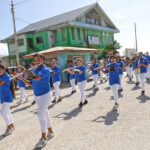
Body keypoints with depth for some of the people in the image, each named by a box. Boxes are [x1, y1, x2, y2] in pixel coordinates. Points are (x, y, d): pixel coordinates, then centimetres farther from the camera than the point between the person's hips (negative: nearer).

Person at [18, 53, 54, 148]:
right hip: (37, 96, 7)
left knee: (41, 115, -12)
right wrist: (22, 78, -6)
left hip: (45, 95, -7)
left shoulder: (46, 69, -15)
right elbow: (31, 84, 7)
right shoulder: (34, 70, 6)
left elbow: (37, 78, -32)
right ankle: (50, 132, 31)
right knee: (45, 113, 16)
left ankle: (43, 139, -2)